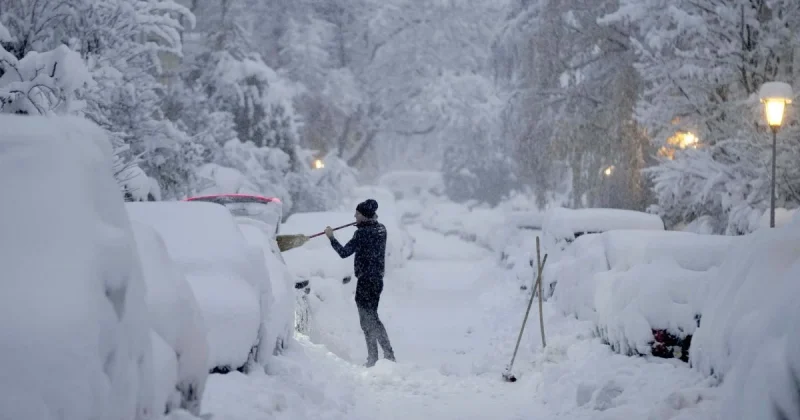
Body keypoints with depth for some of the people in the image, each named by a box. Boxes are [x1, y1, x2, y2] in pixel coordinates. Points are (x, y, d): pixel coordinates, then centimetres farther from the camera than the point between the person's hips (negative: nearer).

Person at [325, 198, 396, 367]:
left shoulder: (362, 232, -19)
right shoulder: (381, 229, 5)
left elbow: (344, 252, -19)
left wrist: (331, 237, -7)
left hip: (366, 280, -9)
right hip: (378, 279, 9)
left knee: (368, 321, -2)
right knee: (373, 318, 19)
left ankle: (373, 358, -3)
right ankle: (389, 354, 20)